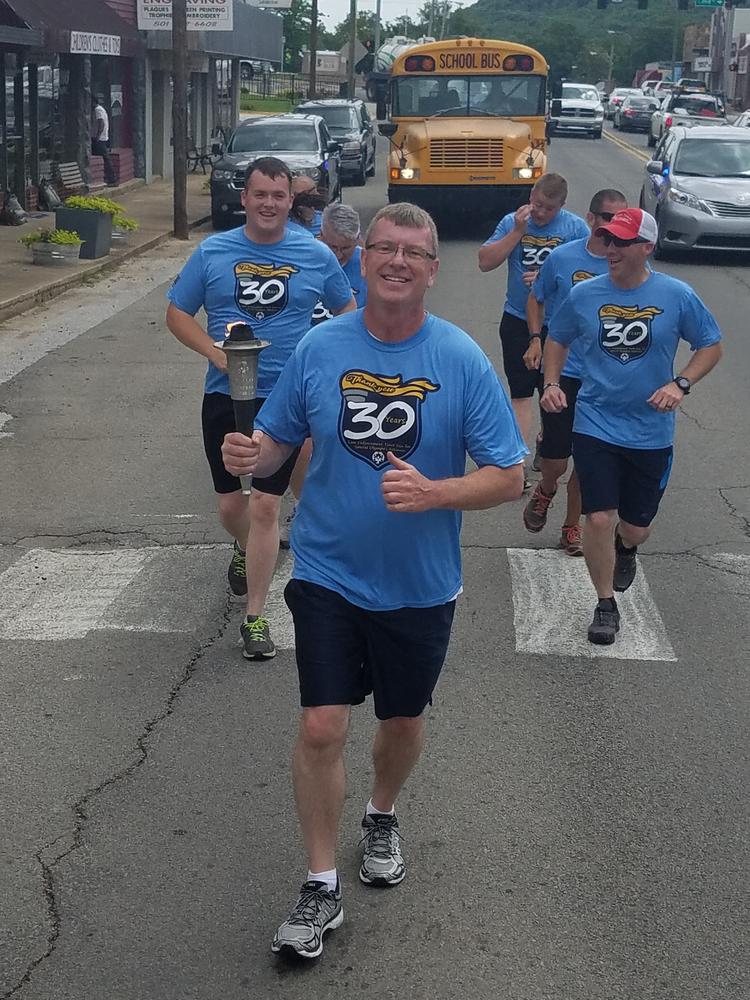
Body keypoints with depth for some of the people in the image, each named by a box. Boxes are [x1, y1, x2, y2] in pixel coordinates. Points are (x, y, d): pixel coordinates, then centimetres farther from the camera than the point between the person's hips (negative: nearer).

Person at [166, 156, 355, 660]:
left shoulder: (316, 255, -1)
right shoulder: (213, 252, 0)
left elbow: (347, 311, 12)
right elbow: (177, 313, 4)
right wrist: (215, 351, -12)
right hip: (225, 397, 2)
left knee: (265, 506, -6)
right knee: (231, 503, 14)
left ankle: (256, 616, 4)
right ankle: (245, 549, 50)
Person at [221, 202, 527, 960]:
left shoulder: (462, 360, -12)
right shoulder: (319, 347, -7)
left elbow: (507, 477, -10)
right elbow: (278, 440, 3)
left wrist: (431, 492, -28)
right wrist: (250, 455, -21)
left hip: (420, 583, 1)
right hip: (329, 574, 0)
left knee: (402, 720, 18)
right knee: (321, 728, -6)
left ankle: (381, 817, 49)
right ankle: (321, 887, 10)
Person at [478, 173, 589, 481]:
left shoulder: (576, 228, -5)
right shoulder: (511, 222, -1)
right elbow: (485, 262, -8)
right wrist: (517, 232, -15)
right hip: (518, 321, 0)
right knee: (521, 394, -2)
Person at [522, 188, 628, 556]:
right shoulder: (562, 257, -6)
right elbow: (536, 298, 9)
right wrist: (535, 339, -5)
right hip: (563, 371, -1)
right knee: (555, 453, -1)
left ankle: (572, 526, 26)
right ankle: (545, 492, 34)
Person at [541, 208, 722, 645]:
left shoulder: (677, 296, -10)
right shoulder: (584, 295, -6)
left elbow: (711, 345, 1)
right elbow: (557, 339, 12)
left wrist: (681, 384, -14)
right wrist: (552, 383, -4)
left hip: (651, 432, 0)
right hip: (596, 426, 0)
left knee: (636, 525, 12)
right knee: (600, 518, -9)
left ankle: (626, 548, 52)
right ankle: (606, 604, 13)